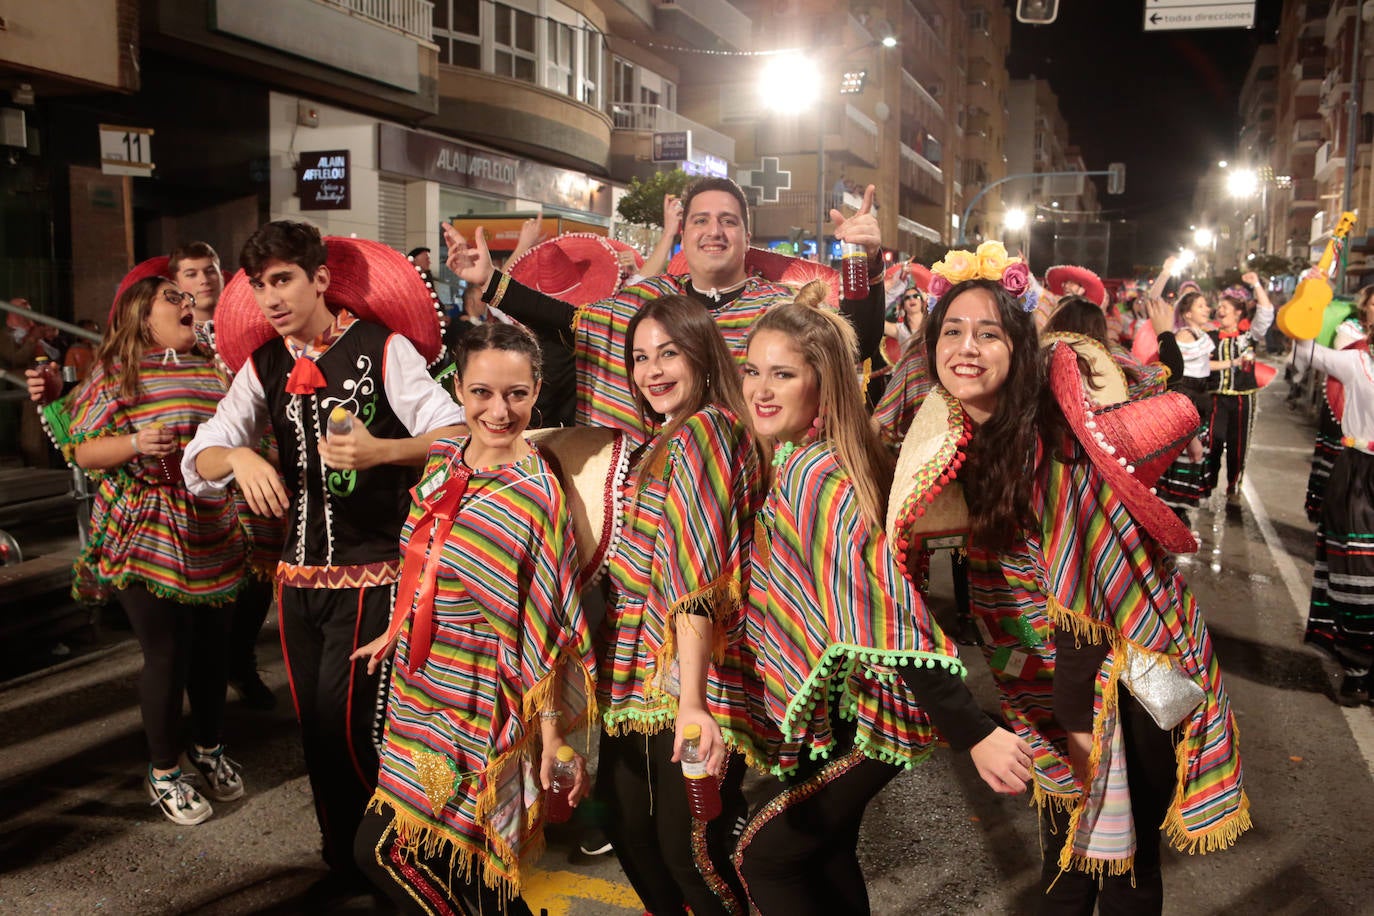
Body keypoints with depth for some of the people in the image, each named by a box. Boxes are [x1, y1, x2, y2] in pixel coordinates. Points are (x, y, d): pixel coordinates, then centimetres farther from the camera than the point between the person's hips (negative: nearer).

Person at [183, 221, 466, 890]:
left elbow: (456, 434, -16)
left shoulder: (383, 349, -8)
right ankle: (343, 860, 32)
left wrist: (380, 450, -33)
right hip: (298, 575, 6)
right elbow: (200, 458, 3)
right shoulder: (263, 366, 8)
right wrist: (239, 457, -19)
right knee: (315, 728, 13)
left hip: (372, 576, -5)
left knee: (347, 726, -7)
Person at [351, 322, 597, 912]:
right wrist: (396, 632, 25)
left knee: (385, 851, -3)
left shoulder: (535, 494, -18)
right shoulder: (443, 458, 1)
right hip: (420, 686, 7)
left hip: (475, 704, -7)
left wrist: (554, 736, -15)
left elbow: (546, 626, -17)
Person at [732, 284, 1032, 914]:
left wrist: (974, 735, -36)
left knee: (763, 858, 3)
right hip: (835, 709, 9)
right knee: (825, 850, 23)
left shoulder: (814, 475, -27)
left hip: (862, 715, -9)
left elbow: (886, 610, -34)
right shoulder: (791, 460, 1)